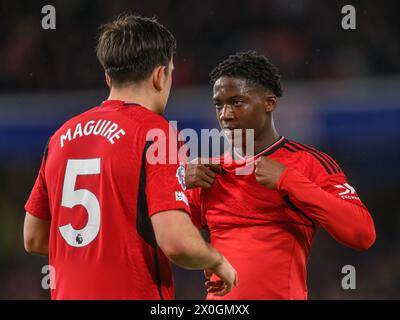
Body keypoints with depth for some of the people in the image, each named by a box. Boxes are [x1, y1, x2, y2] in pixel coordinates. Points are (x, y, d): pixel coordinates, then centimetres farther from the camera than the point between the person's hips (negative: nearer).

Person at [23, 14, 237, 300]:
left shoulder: (62, 135, 10)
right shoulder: (154, 132, -10)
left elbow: (34, 239, 17)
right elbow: (177, 242, -19)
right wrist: (218, 263, 0)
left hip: (67, 294, 7)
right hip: (134, 294, -7)